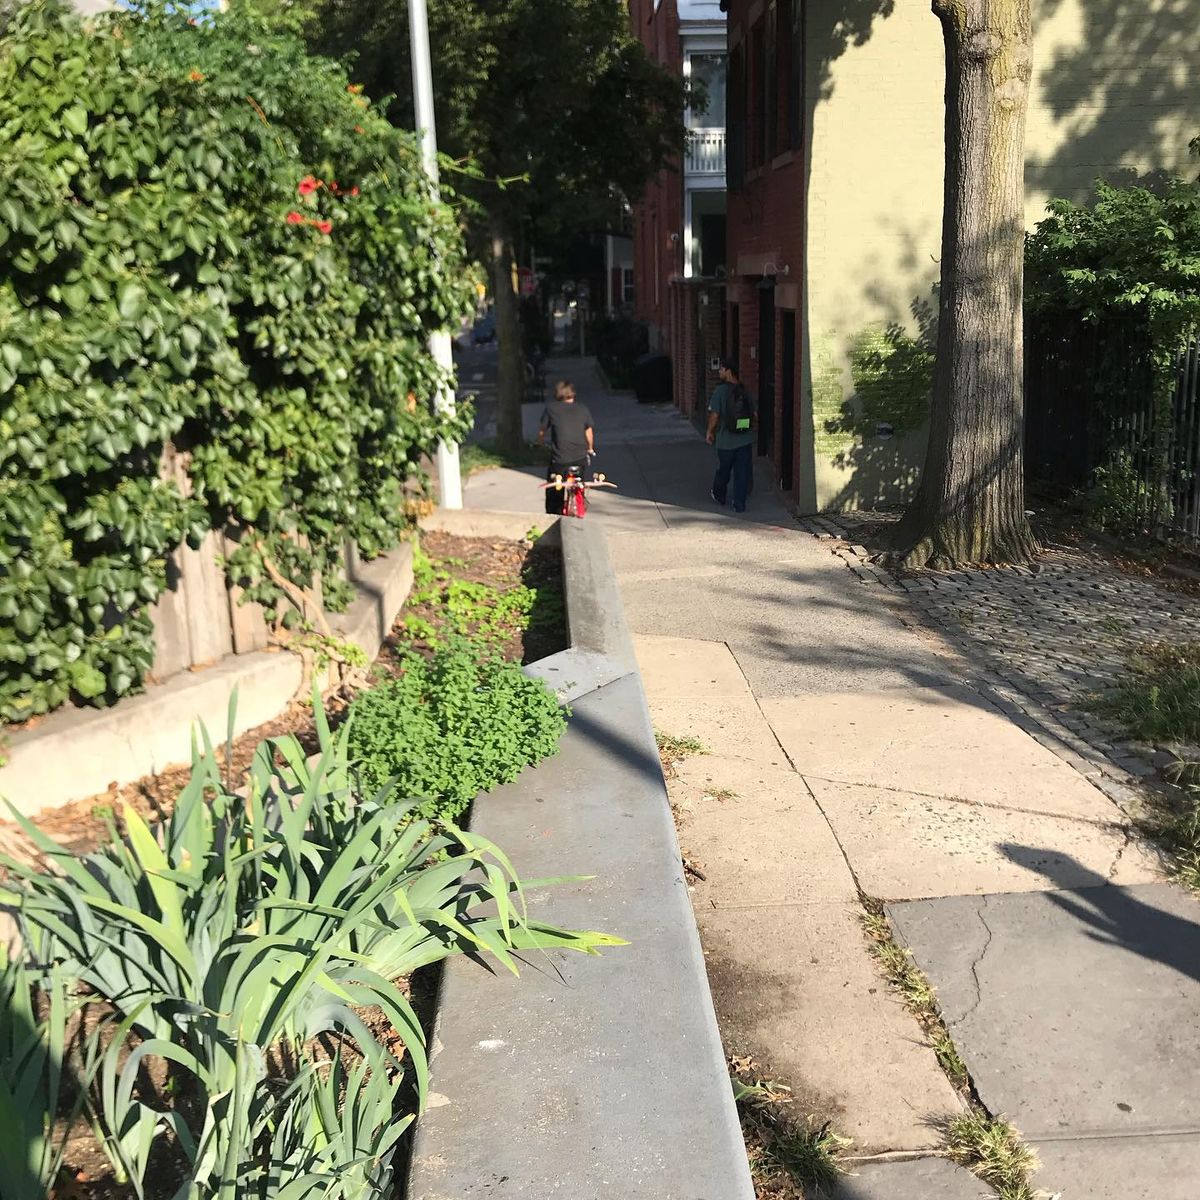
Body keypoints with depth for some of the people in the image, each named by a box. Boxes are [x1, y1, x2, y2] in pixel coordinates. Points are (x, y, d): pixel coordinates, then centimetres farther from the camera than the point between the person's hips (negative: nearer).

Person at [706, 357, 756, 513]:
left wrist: (710, 432, 0)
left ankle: (719, 497, 37)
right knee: (743, 473, 6)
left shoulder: (720, 390, -13)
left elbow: (714, 415, -15)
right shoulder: (745, 390, 2)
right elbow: (755, 415, 5)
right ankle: (739, 504, 6)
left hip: (726, 440, -3)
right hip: (745, 440, 3)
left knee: (723, 471, 17)